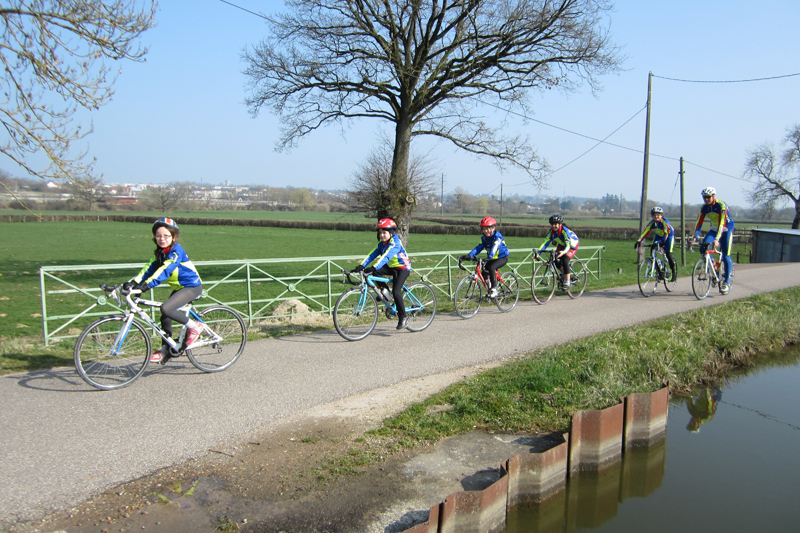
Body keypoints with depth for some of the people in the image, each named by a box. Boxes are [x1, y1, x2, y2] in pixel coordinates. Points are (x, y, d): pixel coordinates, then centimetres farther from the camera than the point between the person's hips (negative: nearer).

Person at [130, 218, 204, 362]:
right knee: (165, 318, 7)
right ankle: (165, 351, 22)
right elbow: (150, 268, 1)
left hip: (192, 287, -9)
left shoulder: (176, 251, -19)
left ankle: (194, 327, -7)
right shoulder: (161, 252, 7)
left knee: (166, 309, -25)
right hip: (179, 287, 9)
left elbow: (165, 270, -31)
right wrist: (134, 282, -12)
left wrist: (147, 285, -40)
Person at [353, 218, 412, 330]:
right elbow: (372, 255, -9)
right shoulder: (382, 243, 1)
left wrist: (374, 268, -49)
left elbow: (386, 257, -37)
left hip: (403, 268, -8)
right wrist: (362, 265, -25)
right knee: (373, 272, -15)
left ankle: (403, 317, -6)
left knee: (396, 291, -22)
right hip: (391, 267, 8)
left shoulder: (395, 243, -23)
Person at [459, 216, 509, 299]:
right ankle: (489, 291, 13)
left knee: (491, 268, -30)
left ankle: (494, 290, -22)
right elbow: (479, 247, -12)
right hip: (492, 258, 7)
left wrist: (490, 256, -54)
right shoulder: (484, 238, -1)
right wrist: (469, 255, -28)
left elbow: (495, 247, -37)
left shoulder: (497, 236, -21)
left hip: (502, 257, -7)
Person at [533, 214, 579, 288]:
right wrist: (538, 252, -39)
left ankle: (567, 282, -13)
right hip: (561, 244, 6)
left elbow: (568, 244, -45)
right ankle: (568, 276, 18)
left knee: (565, 261, -25)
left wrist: (564, 252, -66)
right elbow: (546, 242, -25)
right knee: (557, 261, -9)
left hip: (572, 244, -6)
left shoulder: (565, 230, -35)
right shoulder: (552, 231, -20)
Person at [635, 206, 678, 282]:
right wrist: (639, 241, -37)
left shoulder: (665, 222, -31)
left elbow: (666, 232, -42)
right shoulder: (652, 223, -18)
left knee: (668, 254, -16)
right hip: (659, 236, 5)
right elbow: (645, 232, -25)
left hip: (669, 236, -5)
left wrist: (663, 241, -58)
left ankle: (674, 270, 3)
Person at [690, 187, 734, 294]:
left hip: (726, 230, -5)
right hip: (714, 229, 5)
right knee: (703, 249, -17)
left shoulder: (721, 205, -26)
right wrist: (695, 237, -26)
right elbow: (699, 223, -12)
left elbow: (722, 223, -33)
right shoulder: (704, 208, -10)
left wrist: (717, 239, -43)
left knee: (725, 256, -9)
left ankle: (727, 282, 0)